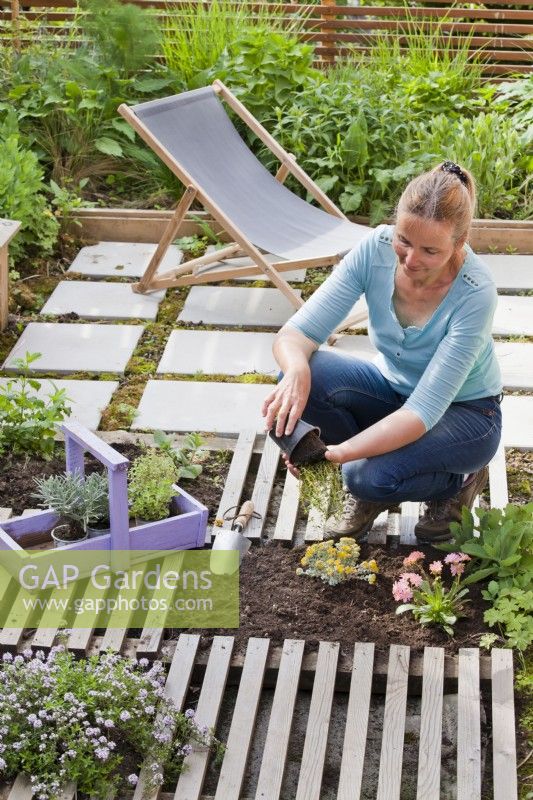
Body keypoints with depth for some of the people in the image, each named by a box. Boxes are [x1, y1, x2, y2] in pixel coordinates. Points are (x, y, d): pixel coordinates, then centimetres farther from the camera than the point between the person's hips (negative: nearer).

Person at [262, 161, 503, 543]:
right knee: (304, 378, -26)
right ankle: (368, 487, 0)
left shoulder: (475, 292, -32)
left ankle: (458, 482, 2)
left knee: (370, 477, -33)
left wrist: (336, 454, -45)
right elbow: (298, 331, -23)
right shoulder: (376, 250, -22)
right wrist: (296, 371, -47)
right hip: (394, 390, 4)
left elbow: (424, 411, -35)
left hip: (464, 411, -4)